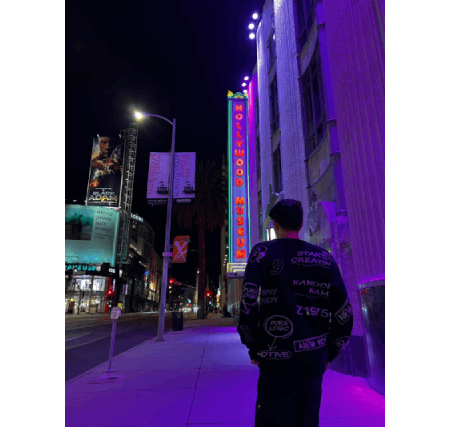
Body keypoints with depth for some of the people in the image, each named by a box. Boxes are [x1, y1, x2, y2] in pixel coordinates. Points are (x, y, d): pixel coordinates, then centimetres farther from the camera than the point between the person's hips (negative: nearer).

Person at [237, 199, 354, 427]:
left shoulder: (263, 252, -5)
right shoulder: (325, 258, 4)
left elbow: (247, 304, -13)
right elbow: (344, 313, 3)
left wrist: (254, 349, -2)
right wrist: (329, 353, 13)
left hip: (278, 359, -3)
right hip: (314, 360, 4)